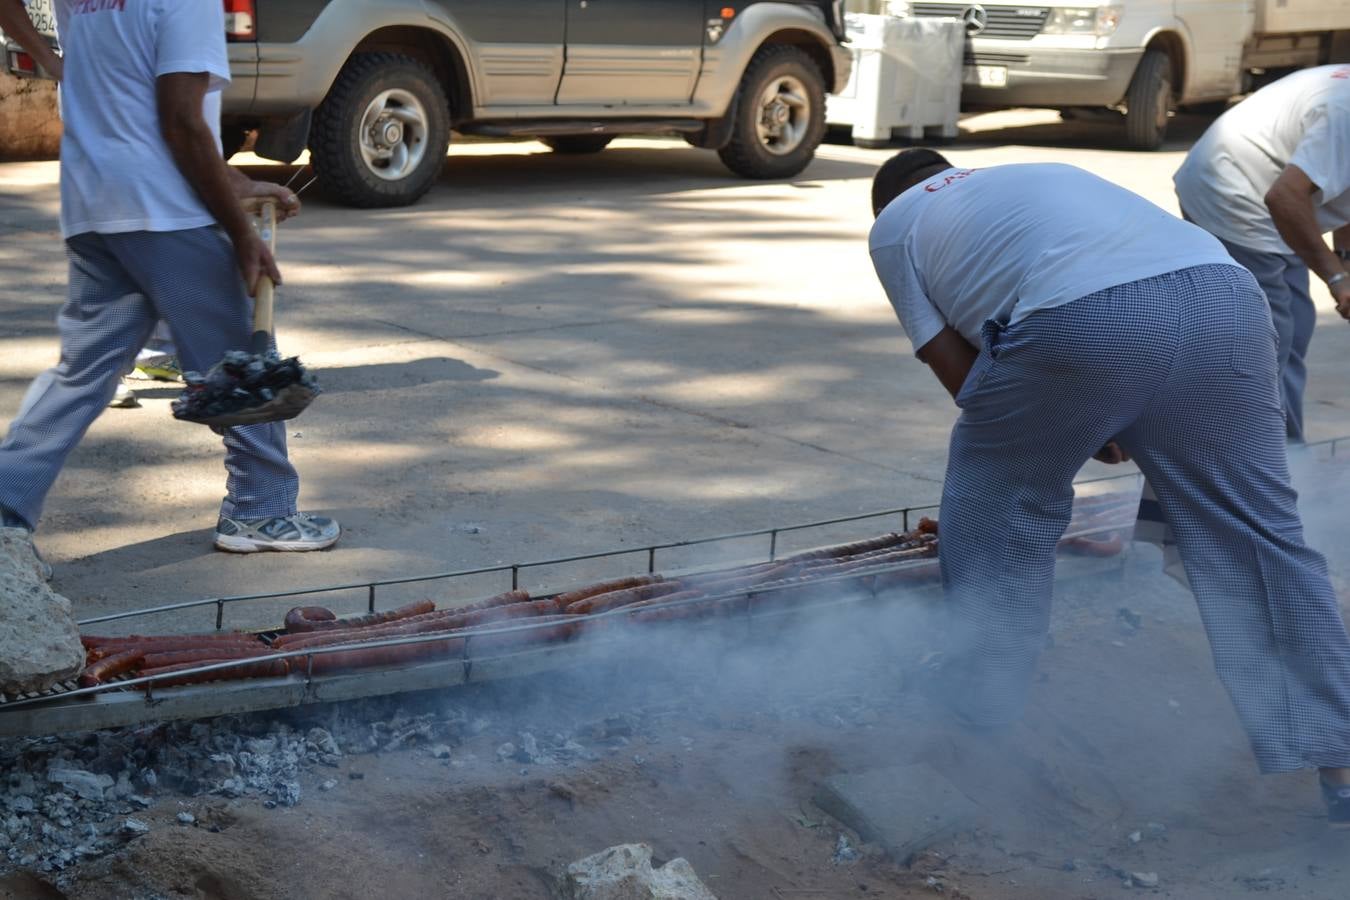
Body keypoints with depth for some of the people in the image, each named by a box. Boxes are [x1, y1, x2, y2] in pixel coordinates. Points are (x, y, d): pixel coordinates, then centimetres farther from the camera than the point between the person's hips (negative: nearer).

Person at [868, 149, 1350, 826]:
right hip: (1224, 293, 5)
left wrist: (1080, 435, 26)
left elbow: (957, 371, 17)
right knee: (1261, 535, 13)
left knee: (993, 515, 20)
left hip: (1077, 325, -5)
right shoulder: (1041, 175, 41)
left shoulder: (895, 223, 26)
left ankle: (980, 719, 32)